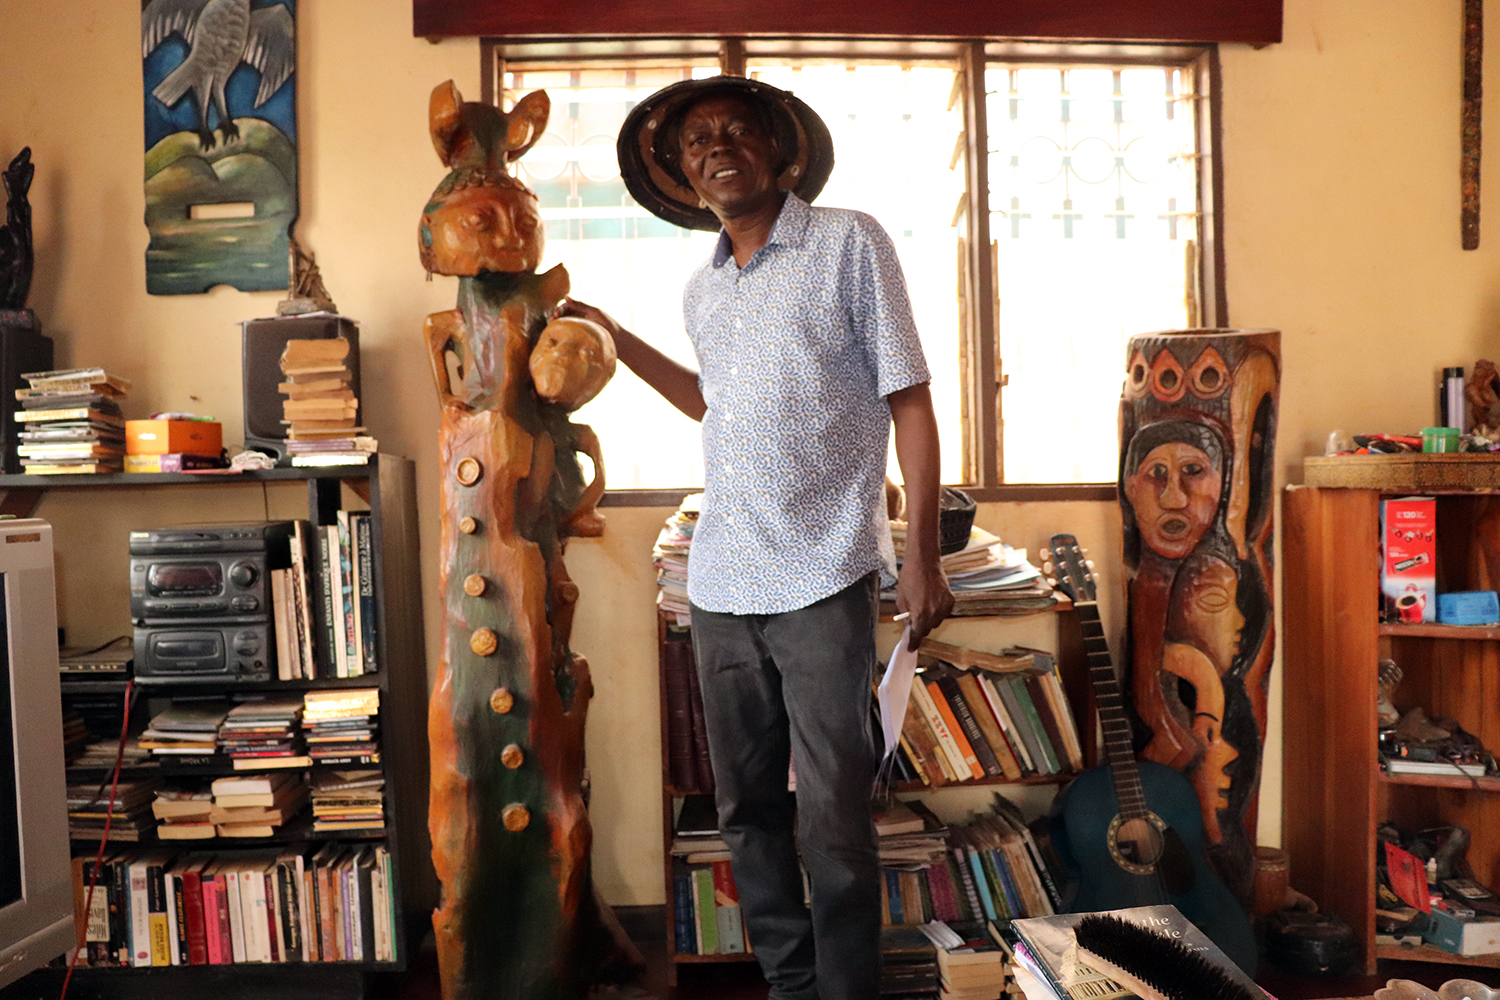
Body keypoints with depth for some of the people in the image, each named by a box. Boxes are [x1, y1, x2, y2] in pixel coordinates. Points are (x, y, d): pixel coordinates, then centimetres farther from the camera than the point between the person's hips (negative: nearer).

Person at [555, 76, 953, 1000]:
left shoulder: (850, 244, -1)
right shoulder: (702, 291, 15)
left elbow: (909, 402, -4)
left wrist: (923, 559, -10)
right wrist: (618, 341, 25)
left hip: (823, 581, -6)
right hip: (721, 584, 6)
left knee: (834, 819, 0)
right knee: (748, 808, 13)